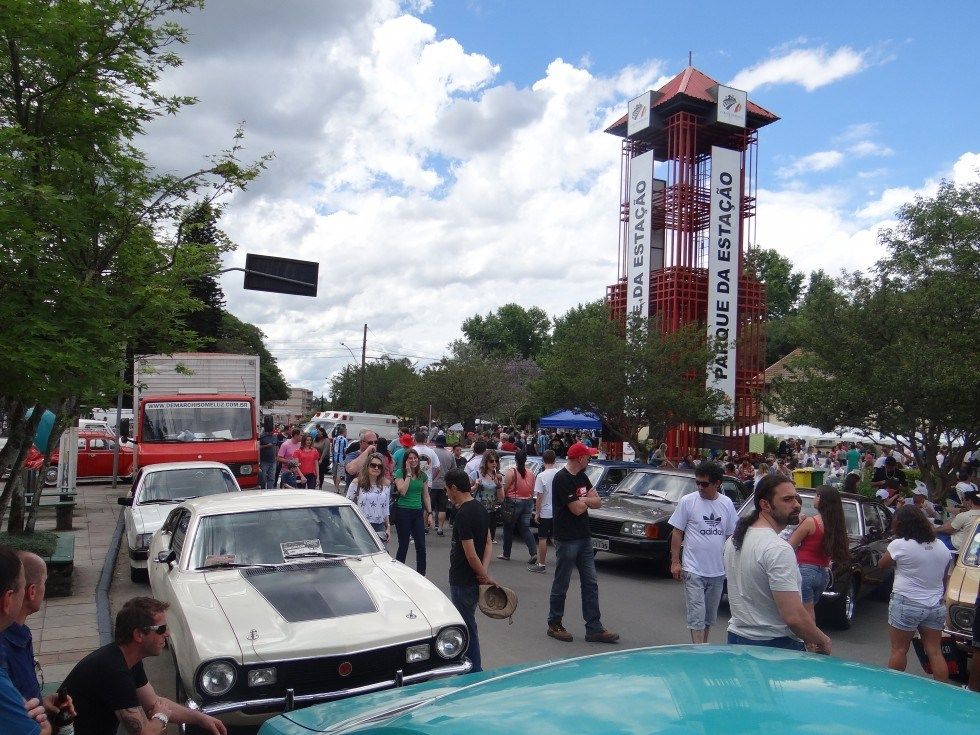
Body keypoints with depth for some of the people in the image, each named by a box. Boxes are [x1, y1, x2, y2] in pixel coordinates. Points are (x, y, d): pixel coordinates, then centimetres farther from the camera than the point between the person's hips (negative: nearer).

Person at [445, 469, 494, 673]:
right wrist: (484, 571, -3)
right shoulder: (480, 509, 7)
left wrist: (485, 575, -11)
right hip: (473, 579, 9)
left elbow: (470, 553, -23)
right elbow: (488, 544, 9)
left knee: (467, 626, 3)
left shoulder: (463, 515, -22)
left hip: (463, 581, -9)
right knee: (467, 624, 21)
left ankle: (475, 670, 13)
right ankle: (472, 666, 33)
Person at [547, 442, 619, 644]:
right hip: (567, 540, -8)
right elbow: (577, 509, -19)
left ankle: (594, 629, 12)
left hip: (584, 537, 8)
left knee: (591, 583, 8)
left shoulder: (582, 476, 11)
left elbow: (598, 502, 9)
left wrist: (583, 500, -11)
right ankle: (554, 625, 19)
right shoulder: (562, 479, -17)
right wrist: (589, 499, 1)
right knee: (561, 584, 4)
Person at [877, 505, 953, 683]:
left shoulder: (900, 545, -14)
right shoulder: (942, 548, 5)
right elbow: (944, 576, 16)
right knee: (934, 651, 10)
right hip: (935, 606, 5)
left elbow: (882, 565, -2)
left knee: (899, 650, 5)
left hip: (906, 604, -5)